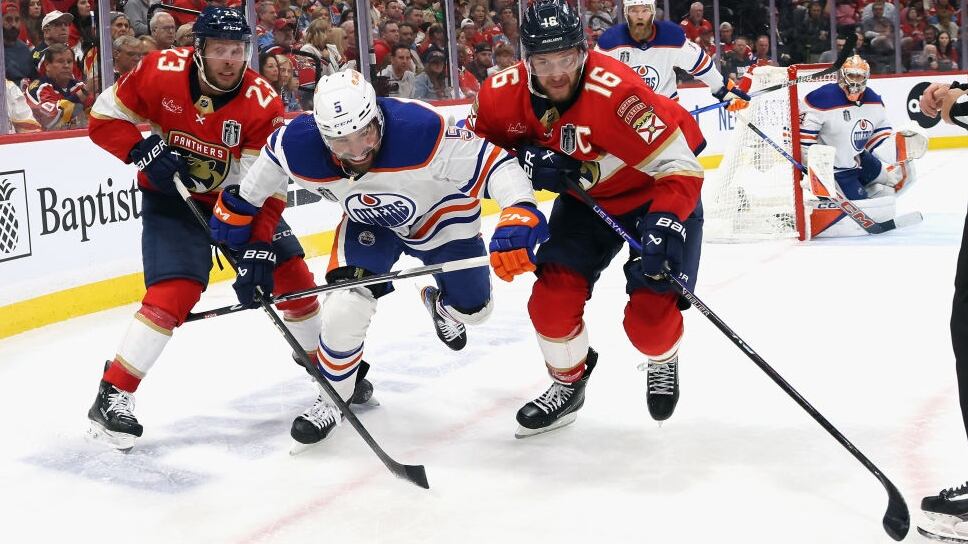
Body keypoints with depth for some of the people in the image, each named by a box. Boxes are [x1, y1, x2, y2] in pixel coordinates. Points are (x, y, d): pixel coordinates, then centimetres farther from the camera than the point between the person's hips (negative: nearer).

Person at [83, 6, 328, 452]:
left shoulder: (262, 103, -22)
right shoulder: (161, 71, -21)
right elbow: (104, 117, -8)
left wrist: (258, 250, -33)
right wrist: (143, 151, -24)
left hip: (235, 194, 3)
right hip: (172, 196, -2)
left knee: (290, 271, 0)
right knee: (174, 291, -20)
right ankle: (112, 395, -12)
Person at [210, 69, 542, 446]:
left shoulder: (420, 129, -43)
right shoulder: (300, 147, -32)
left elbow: (494, 161, -41)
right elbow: (270, 158, -8)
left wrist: (519, 215, -58)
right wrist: (239, 207, 4)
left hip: (441, 211, -1)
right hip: (369, 222, 1)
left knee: (473, 310, 13)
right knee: (345, 308, -20)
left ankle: (439, 304, 52)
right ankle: (333, 397, 7)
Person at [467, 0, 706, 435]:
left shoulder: (615, 90, -36)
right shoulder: (504, 94, -19)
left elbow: (680, 168, -34)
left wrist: (664, 228, -46)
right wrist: (525, 159, -19)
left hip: (659, 192, -5)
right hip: (585, 198, 5)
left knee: (649, 319, -14)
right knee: (553, 298, -7)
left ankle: (663, 362, 24)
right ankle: (568, 384, 22)